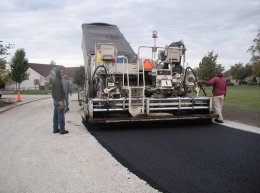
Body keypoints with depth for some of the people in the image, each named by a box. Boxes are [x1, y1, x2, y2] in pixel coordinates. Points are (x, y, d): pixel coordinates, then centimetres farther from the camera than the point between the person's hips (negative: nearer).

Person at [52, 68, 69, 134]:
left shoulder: (55, 80, 16)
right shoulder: (57, 80, -16)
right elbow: (58, 91, -23)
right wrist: (60, 100, -25)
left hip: (56, 100, 10)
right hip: (59, 100, -10)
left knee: (56, 115, 13)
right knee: (61, 115, -6)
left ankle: (55, 128, 19)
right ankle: (62, 130, -2)